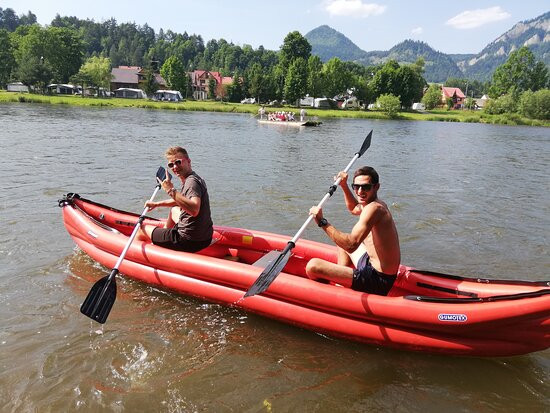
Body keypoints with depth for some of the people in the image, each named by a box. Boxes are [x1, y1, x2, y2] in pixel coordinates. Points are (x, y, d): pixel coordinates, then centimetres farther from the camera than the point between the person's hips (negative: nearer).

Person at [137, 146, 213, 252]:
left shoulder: (192, 182, -20)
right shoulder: (193, 179, 11)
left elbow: (194, 210, -37)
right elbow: (181, 201, 30)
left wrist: (171, 191, -34)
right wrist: (157, 204, 29)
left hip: (189, 241, -9)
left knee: (142, 229, 12)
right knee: (174, 210, 38)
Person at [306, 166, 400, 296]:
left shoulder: (373, 208, -23)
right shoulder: (378, 204, 8)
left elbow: (351, 245, -33)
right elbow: (354, 209, 32)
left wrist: (322, 222, -27)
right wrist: (344, 185, 20)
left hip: (377, 282, -11)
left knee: (313, 266, -18)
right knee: (343, 242, 33)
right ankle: (340, 281, 27)